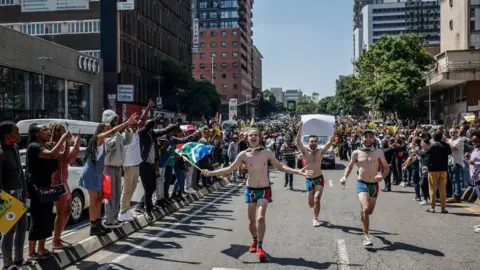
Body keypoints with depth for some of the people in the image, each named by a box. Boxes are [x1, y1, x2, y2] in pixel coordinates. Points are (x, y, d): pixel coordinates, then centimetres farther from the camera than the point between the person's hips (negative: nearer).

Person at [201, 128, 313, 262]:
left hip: (264, 190, -1)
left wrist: (298, 171, -7)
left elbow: (280, 166, 2)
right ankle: (255, 240, 38)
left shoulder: (267, 153, -6)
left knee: (260, 218, -18)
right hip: (250, 190, 1)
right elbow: (230, 168, 0)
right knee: (251, 220, 10)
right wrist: (211, 173, -6)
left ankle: (259, 247, -8)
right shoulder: (243, 155, -7)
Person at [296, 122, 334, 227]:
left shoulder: (320, 151, -5)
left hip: (319, 179, -1)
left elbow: (330, 142, -13)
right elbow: (298, 141, -22)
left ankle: (315, 219, 1)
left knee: (316, 200, -17)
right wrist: (300, 128, -33)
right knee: (311, 204, 7)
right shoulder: (305, 151, -8)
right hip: (309, 180, 1)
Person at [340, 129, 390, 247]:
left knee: (369, 211, 15)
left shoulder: (379, 152, -2)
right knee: (365, 209, -21)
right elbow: (350, 166, 12)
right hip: (361, 184, -2)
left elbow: (386, 168, 5)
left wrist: (382, 176, -16)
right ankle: (366, 236, -16)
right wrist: (345, 177, -5)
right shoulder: (356, 153, -1)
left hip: (374, 185, 2)